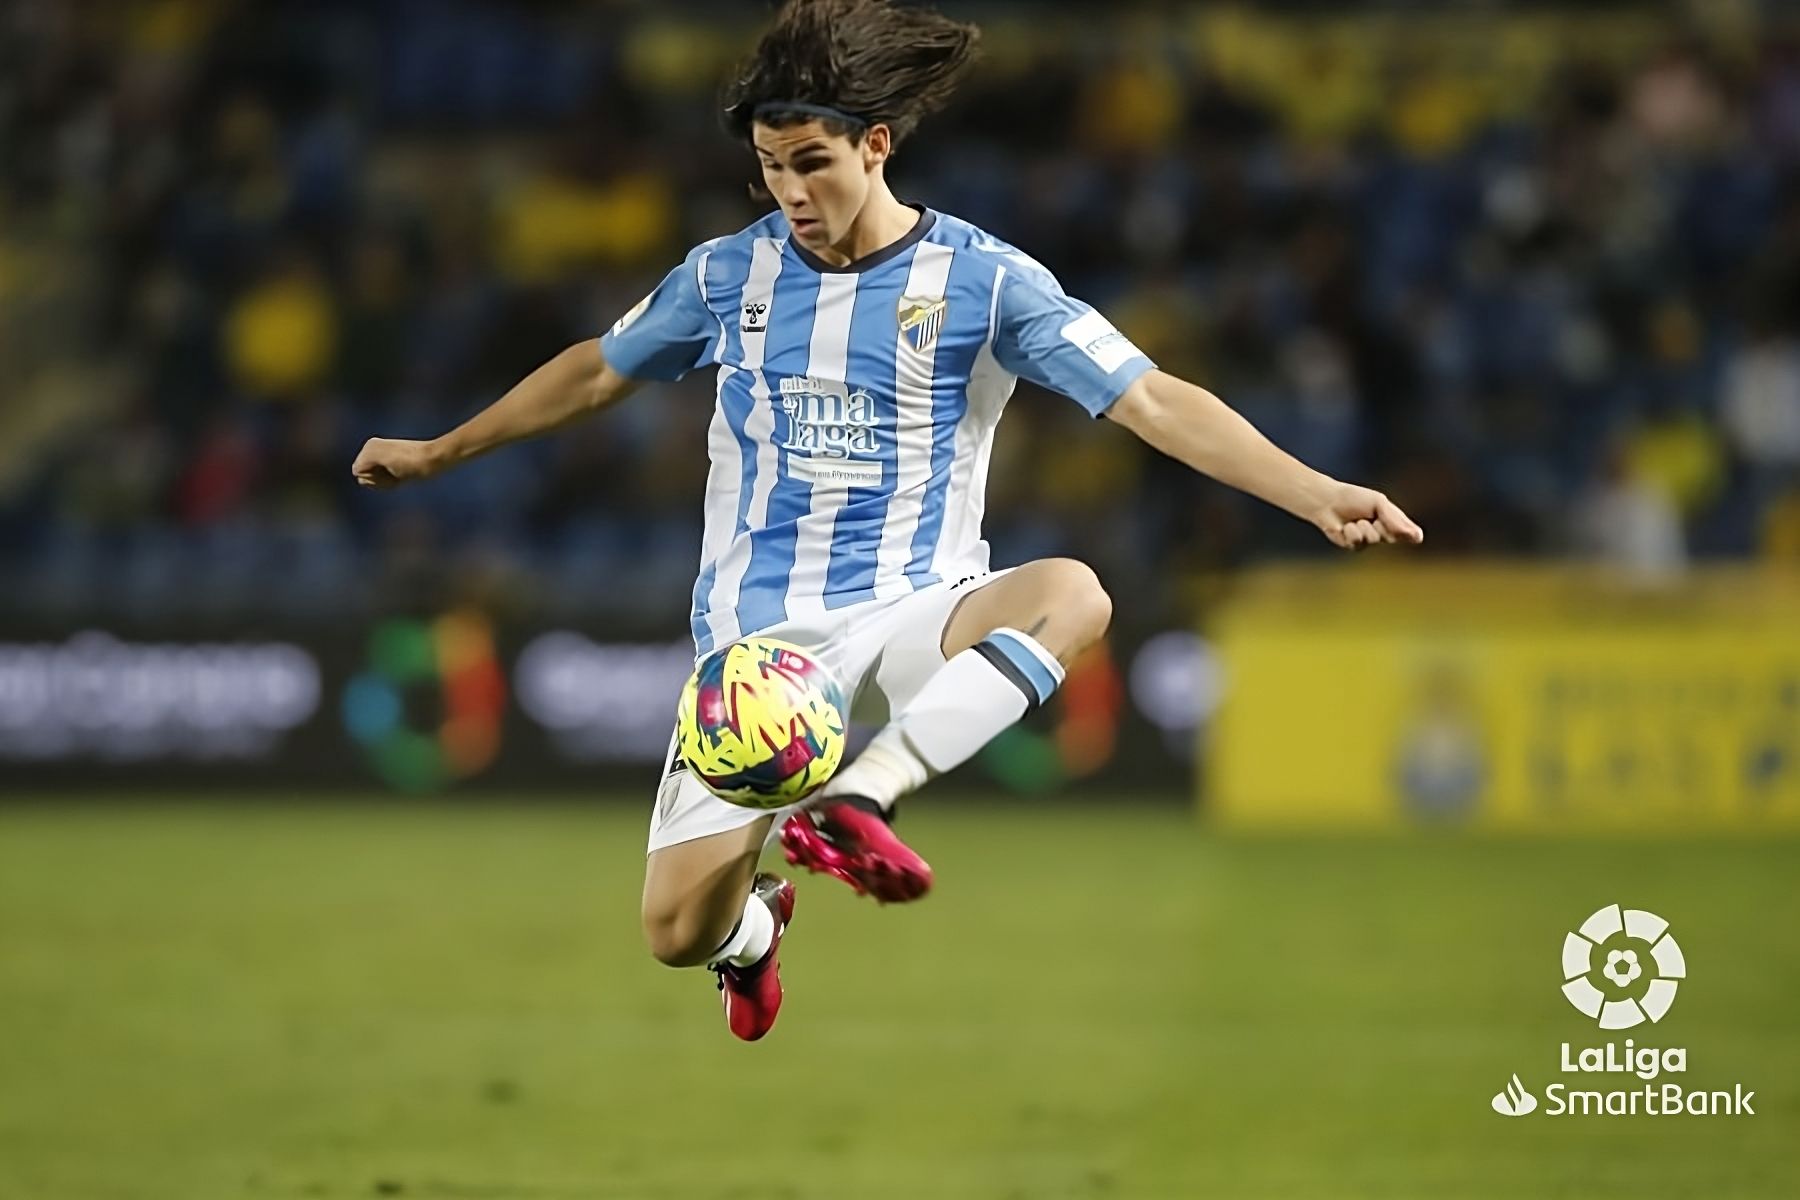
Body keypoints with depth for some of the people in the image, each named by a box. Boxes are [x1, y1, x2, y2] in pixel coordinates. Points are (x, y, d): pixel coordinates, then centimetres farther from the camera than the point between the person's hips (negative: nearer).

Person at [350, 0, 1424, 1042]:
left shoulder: (982, 280, -6)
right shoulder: (731, 274, 3)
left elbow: (1153, 401, -11)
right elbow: (599, 374, 21)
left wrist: (1314, 493, -23)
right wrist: (440, 453, 30)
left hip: (910, 615, -2)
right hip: (755, 636, 2)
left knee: (1072, 595, -35)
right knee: (678, 929, -9)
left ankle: (859, 799, -42)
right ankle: (755, 924, 31)